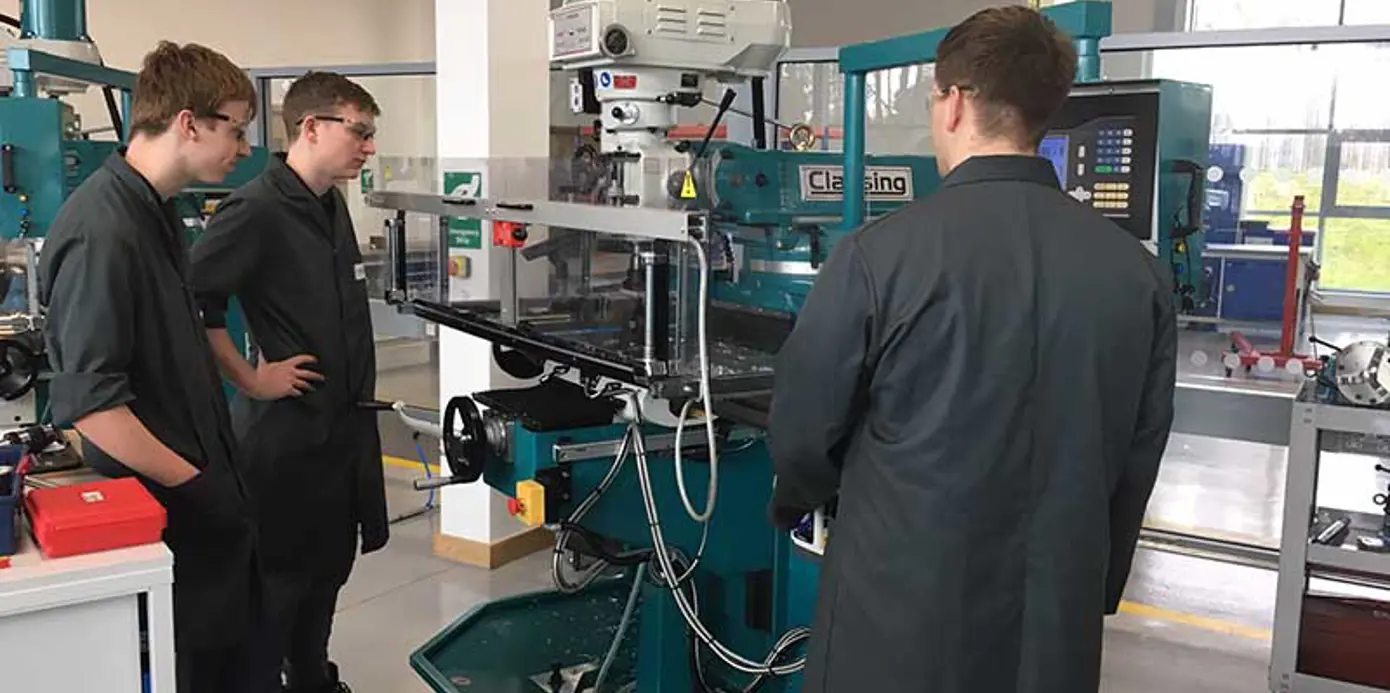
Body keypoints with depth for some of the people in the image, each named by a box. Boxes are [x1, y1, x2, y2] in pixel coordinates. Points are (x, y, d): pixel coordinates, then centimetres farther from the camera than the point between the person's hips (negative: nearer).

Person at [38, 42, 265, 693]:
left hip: (206, 495, 9)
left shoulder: (155, 212, 8)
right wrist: (195, 485, -18)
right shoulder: (100, 232, -22)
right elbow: (88, 401, -26)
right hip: (165, 515, -9)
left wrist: (222, 480, 17)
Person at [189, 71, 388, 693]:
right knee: (282, 577, 4)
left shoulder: (331, 205, 11)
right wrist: (251, 379, -18)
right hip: (288, 426, -9)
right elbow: (190, 299, -24)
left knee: (329, 567, 19)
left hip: (343, 422, 9)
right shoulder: (257, 209, -18)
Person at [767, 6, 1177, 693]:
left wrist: (801, 502, 16)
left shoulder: (877, 256, -17)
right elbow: (1136, 462, 5)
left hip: (898, 621, -3)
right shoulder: (1138, 274, -5)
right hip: (1056, 629, 4)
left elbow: (801, 431, -7)